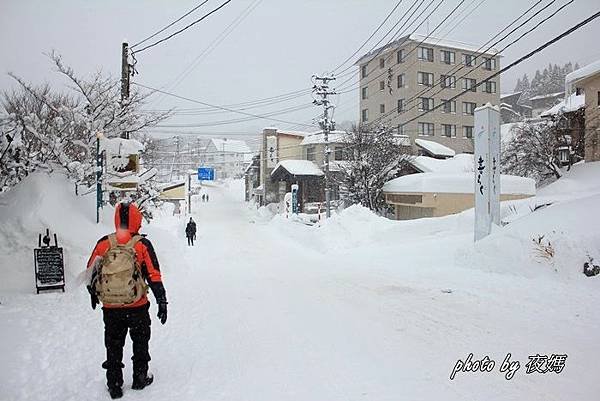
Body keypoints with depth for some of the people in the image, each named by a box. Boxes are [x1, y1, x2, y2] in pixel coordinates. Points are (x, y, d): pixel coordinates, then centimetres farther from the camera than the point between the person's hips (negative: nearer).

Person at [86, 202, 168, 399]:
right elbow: (154, 277, -11)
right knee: (140, 342, 19)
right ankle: (140, 378, 29)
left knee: (113, 346, 17)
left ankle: (114, 385, 25)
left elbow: (91, 272, 5)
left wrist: (93, 294, 23)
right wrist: (162, 302, -3)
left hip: (110, 308, 2)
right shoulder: (142, 244, -12)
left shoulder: (103, 243, -5)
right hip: (137, 307, -2)